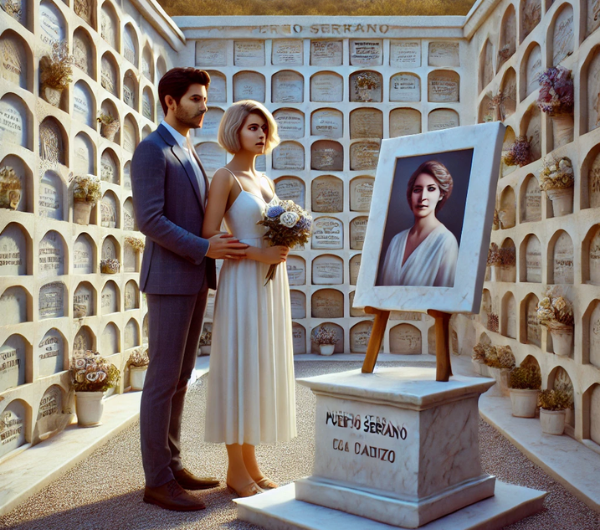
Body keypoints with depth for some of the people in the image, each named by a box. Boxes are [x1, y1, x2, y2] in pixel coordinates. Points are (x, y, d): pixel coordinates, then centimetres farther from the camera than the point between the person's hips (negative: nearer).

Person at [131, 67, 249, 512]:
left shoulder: (189, 154, 20)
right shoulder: (151, 150, -8)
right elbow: (149, 220, -18)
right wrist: (205, 247, -21)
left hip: (195, 279, 9)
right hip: (169, 279, -9)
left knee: (180, 378, 12)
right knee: (163, 379, -4)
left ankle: (172, 465, 21)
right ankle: (157, 481, 4)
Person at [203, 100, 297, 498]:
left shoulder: (265, 181, 17)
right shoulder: (226, 177, -6)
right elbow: (209, 238, -13)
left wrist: (285, 243, 3)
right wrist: (259, 253, -19)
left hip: (271, 282, 8)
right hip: (243, 282, -8)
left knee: (264, 369, 9)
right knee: (239, 369, -3)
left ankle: (251, 463, 20)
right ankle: (236, 471, 8)